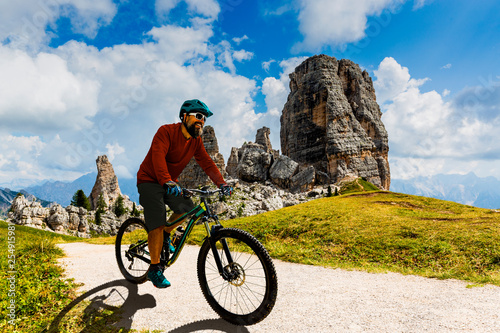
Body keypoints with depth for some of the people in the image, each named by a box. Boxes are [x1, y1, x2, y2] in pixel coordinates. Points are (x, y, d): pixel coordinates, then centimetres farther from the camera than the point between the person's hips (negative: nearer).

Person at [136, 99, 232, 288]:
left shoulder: (196, 141, 0)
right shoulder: (167, 131, -20)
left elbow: (206, 163, -4)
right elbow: (158, 156, -33)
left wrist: (221, 183, -18)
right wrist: (167, 181, -49)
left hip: (170, 183, 7)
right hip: (150, 181, -7)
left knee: (187, 209, -10)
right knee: (157, 223, -14)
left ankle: (165, 235, 18)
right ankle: (154, 269, -2)